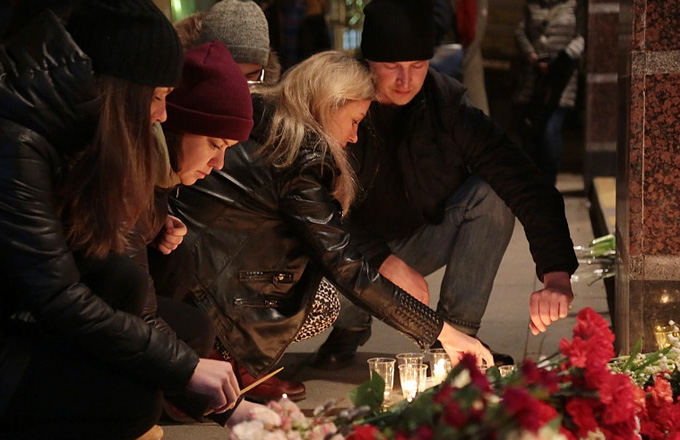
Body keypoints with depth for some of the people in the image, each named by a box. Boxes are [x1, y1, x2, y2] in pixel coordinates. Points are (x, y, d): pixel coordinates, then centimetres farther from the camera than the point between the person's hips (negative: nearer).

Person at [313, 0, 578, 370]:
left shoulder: (448, 106, -19)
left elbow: (528, 188, -26)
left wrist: (557, 278, -40)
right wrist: (386, 263, -33)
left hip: (420, 240, 1)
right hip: (354, 252, -1)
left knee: (491, 193, -23)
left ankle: (457, 334, -14)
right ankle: (350, 326, 4)